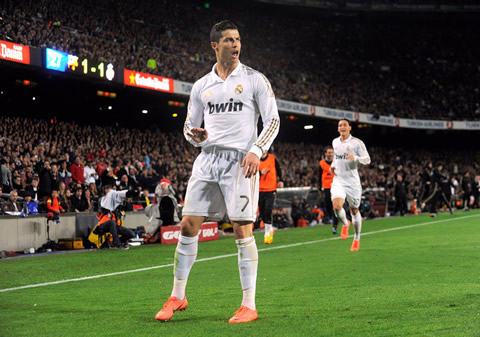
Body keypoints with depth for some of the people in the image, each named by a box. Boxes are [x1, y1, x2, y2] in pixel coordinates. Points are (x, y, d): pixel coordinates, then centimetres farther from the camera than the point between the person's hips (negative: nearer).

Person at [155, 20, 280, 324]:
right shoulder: (202, 86, 14)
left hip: (240, 161, -4)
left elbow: (273, 120, 0)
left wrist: (256, 151, -14)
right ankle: (178, 297, 14)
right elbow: (190, 126, 20)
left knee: (243, 230, -8)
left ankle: (249, 305, -1)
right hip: (207, 159, 4)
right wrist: (195, 135, -4)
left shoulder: (255, 80, 3)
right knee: (188, 226, 0)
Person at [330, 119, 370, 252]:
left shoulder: (357, 143, -6)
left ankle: (357, 239, 24)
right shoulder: (335, 142, 10)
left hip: (352, 182, -3)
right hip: (338, 180, 3)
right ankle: (345, 224, 13)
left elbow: (367, 159, -7)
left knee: (354, 211, 6)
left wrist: (356, 158, -26)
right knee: (337, 206, -20)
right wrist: (333, 165, 8)